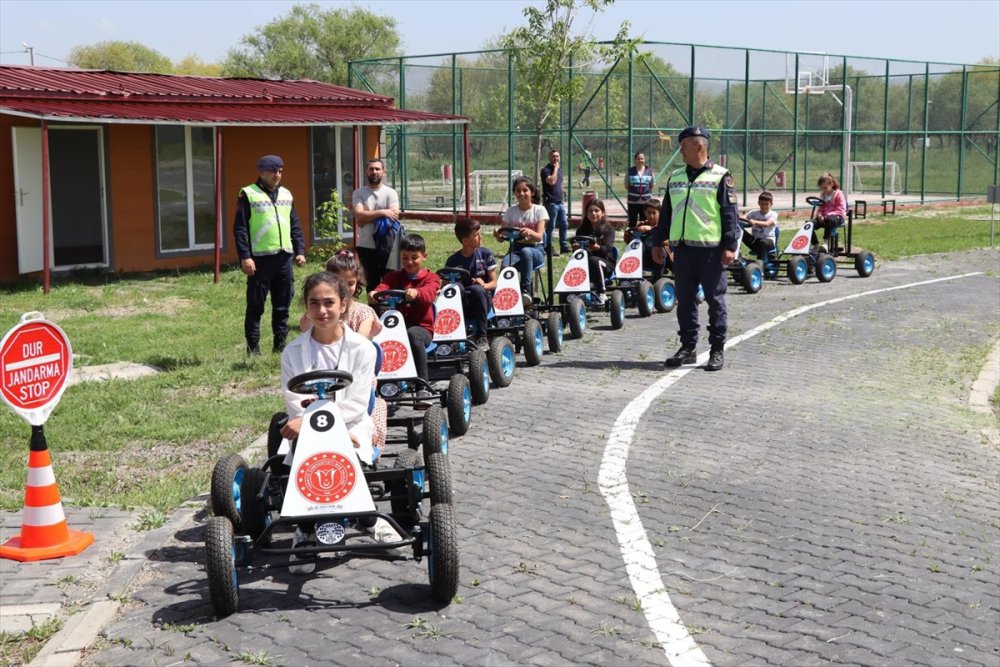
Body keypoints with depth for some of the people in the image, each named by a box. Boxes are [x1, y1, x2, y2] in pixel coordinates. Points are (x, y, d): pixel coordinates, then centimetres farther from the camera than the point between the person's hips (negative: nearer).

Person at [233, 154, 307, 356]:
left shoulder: (286, 194, 15)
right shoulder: (248, 194, -3)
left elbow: (295, 226, 19)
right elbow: (240, 228, -7)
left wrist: (300, 251, 9)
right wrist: (245, 256, -14)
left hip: (284, 257, 5)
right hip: (260, 258, -5)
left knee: (283, 304, 8)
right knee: (256, 305, 0)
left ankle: (280, 345, 17)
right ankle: (253, 347, 6)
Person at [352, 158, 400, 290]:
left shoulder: (390, 193, 0)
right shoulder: (358, 193, 3)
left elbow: (393, 217, -13)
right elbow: (359, 217, -12)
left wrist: (368, 215, -8)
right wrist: (381, 212, -18)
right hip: (366, 247, 1)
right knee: (372, 282, 9)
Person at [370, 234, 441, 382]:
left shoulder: (431, 278, 6)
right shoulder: (394, 277, 16)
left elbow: (429, 293, -19)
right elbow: (384, 286, -8)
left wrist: (416, 292, -44)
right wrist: (376, 292, -33)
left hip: (422, 327, -3)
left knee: (412, 334, -37)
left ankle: (422, 380, -29)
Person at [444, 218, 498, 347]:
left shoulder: (486, 254, 3)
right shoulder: (453, 261, 2)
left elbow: (494, 283, 4)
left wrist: (483, 285, -19)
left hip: (482, 302, 1)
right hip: (461, 305, 0)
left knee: (477, 289, -34)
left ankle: (482, 337, -27)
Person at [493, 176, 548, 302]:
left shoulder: (539, 210, 2)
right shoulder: (510, 211, 8)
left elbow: (539, 236, -11)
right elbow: (502, 238, 1)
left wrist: (530, 232, -35)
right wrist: (497, 234, -24)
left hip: (535, 249, -2)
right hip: (515, 249, 2)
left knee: (526, 251, -40)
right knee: (505, 264, -35)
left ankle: (525, 290, -35)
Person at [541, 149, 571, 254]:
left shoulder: (560, 168, 16)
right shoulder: (546, 170, -10)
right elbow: (551, 181, -26)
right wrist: (555, 168, -18)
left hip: (560, 202, 8)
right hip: (551, 202, -8)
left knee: (564, 225, 10)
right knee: (550, 226, -5)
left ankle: (564, 246, 19)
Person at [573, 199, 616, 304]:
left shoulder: (608, 229, 2)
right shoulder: (582, 229, 13)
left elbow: (607, 249, -12)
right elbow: (576, 245, 6)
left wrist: (597, 247, -35)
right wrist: (576, 247, -20)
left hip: (606, 261, -2)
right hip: (586, 260, 2)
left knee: (594, 260, -37)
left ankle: (601, 293, -28)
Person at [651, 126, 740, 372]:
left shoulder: (720, 176, -3)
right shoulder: (676, 177, 14)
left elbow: (730, 213, -6)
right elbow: (665, 212, 19)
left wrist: (730, 246, -12)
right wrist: (658, 242, 15)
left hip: (710, 248, -5)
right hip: (682, 248, 6)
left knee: (715, 299, 1)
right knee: (685, 299, 9)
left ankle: (717, 350, 7)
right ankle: (688, 347, 18)